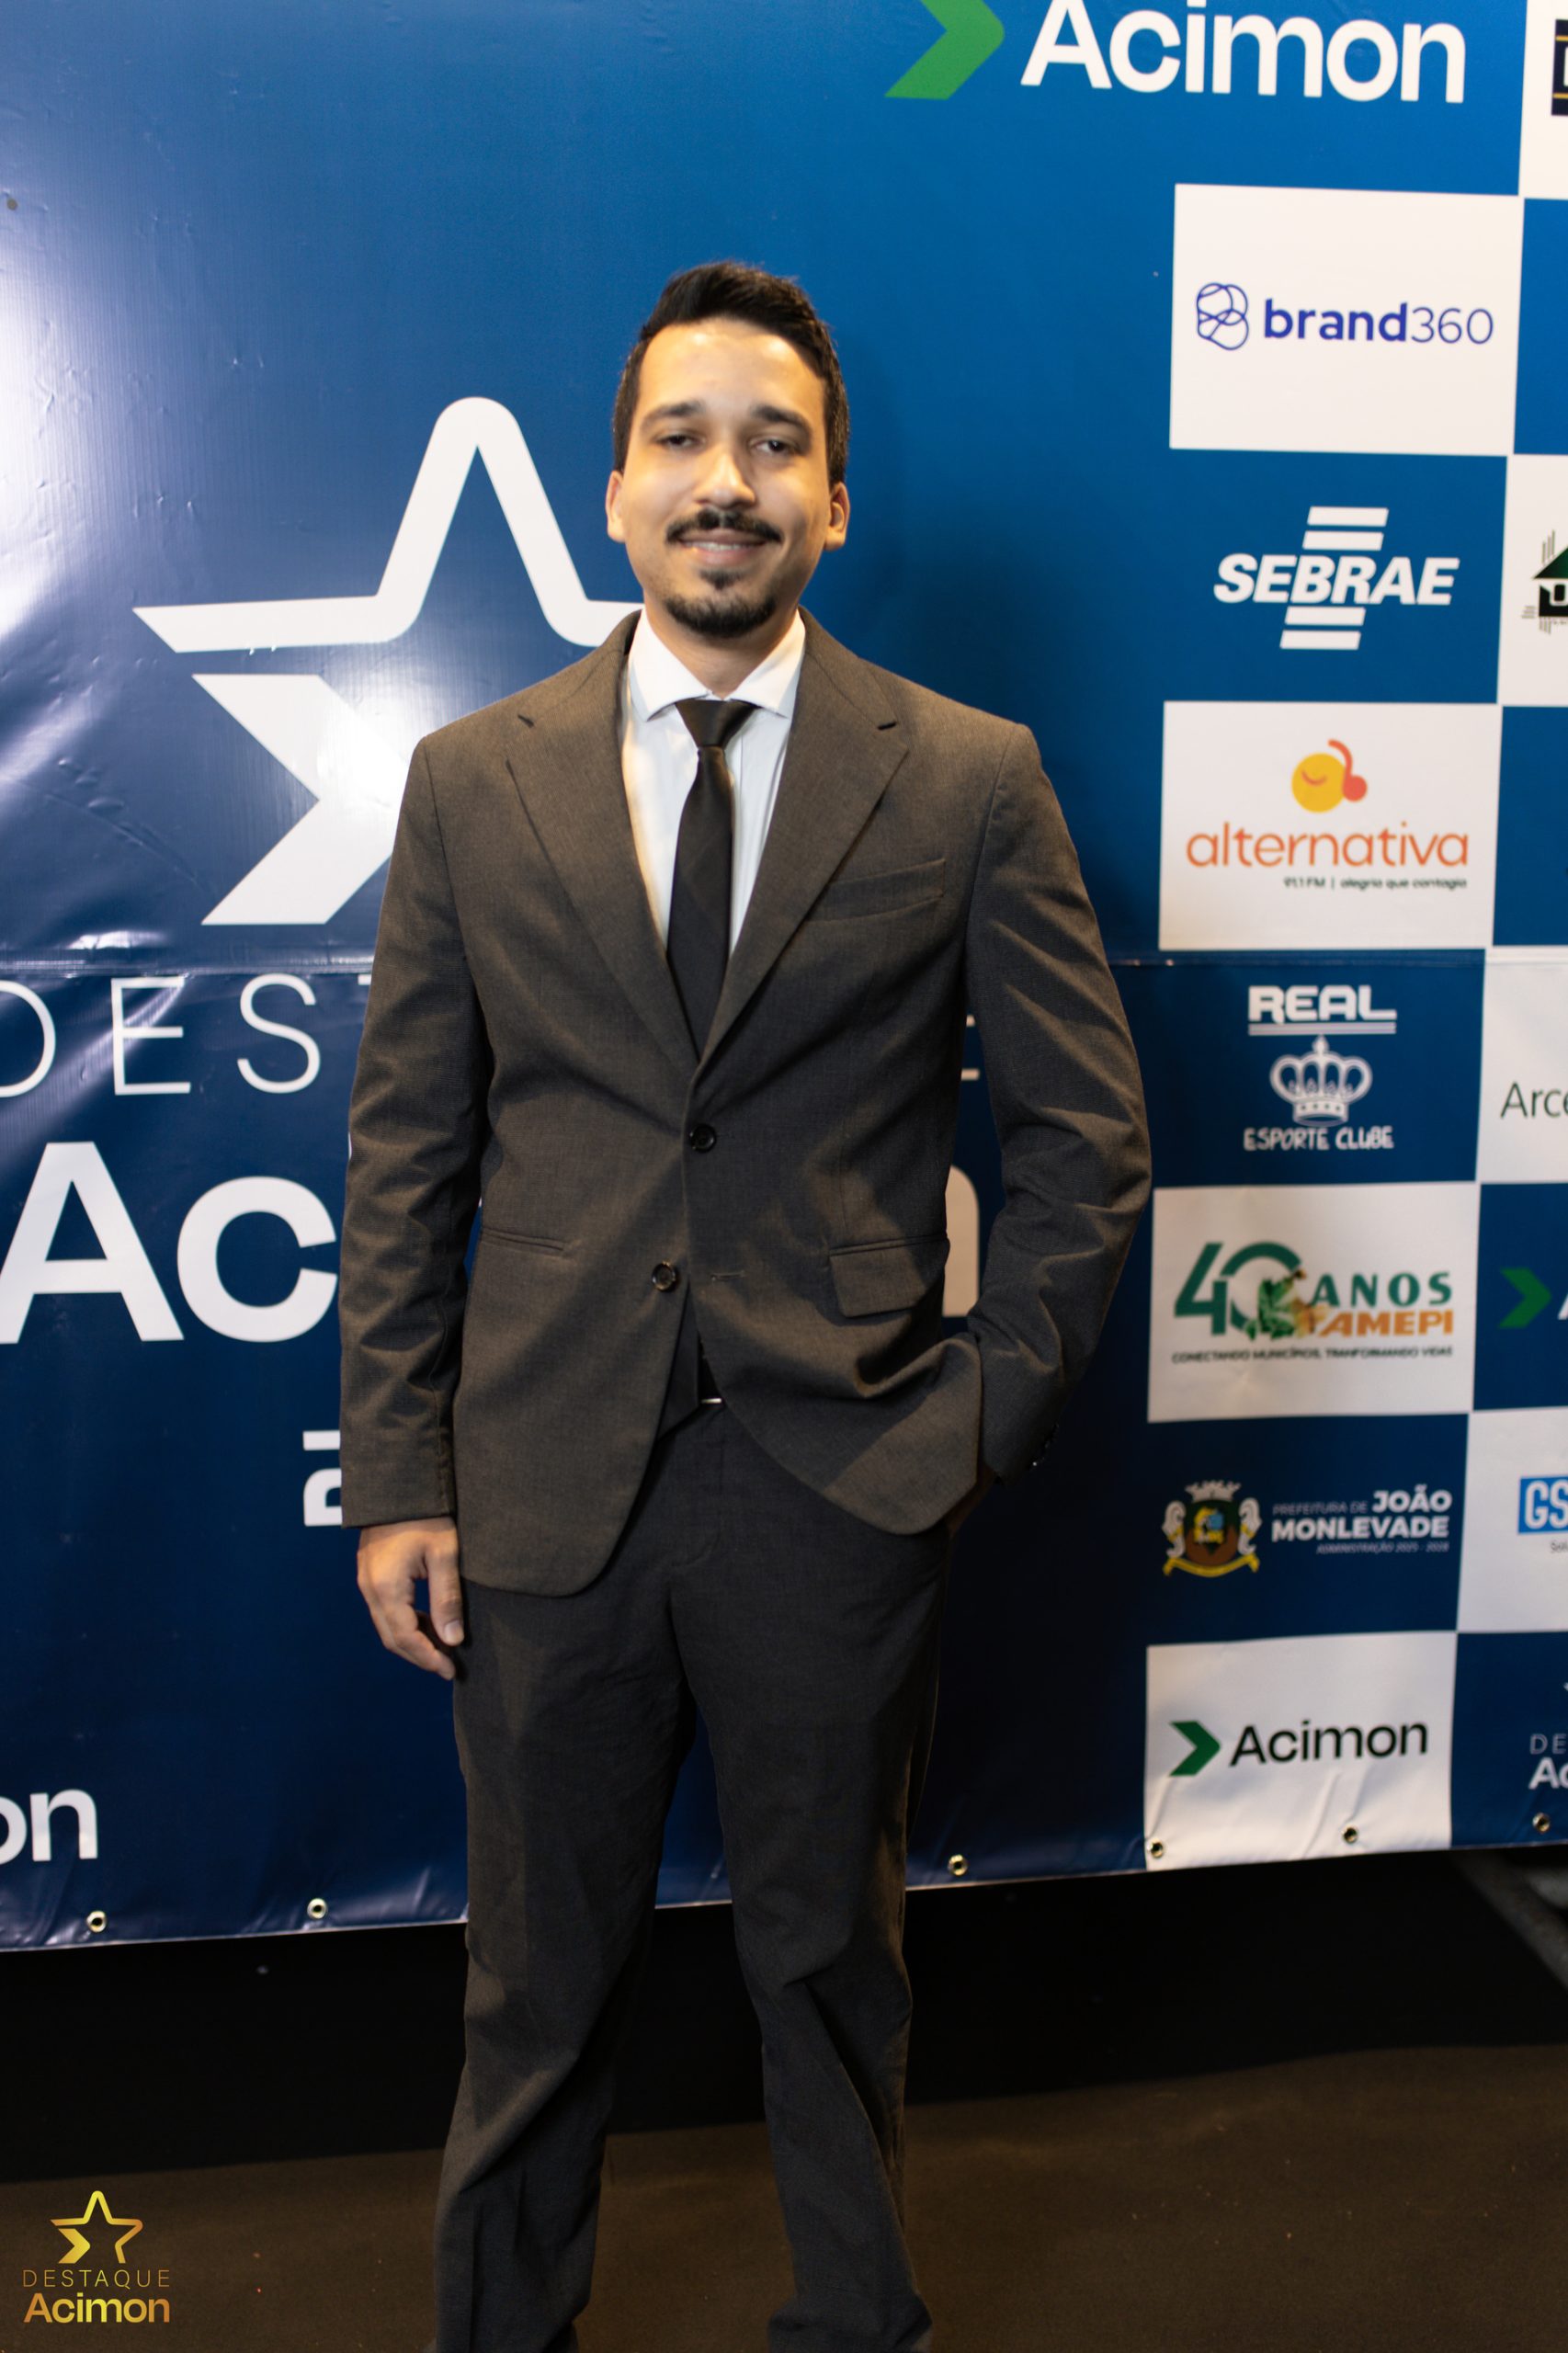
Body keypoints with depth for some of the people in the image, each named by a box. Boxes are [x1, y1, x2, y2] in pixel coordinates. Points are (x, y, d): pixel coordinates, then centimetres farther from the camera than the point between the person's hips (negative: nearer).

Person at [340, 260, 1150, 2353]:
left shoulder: (971, 783, -2)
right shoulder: (471, 781, 3)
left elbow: (1087, 1138, 1)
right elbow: (403, 1158, 3)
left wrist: (987, 1419, -4)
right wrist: (396, 1478, -1)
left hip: (837, 1482, -1)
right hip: (545, 1480, 1)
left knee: (832, 1954, 19)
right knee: (541, 1972, 18)